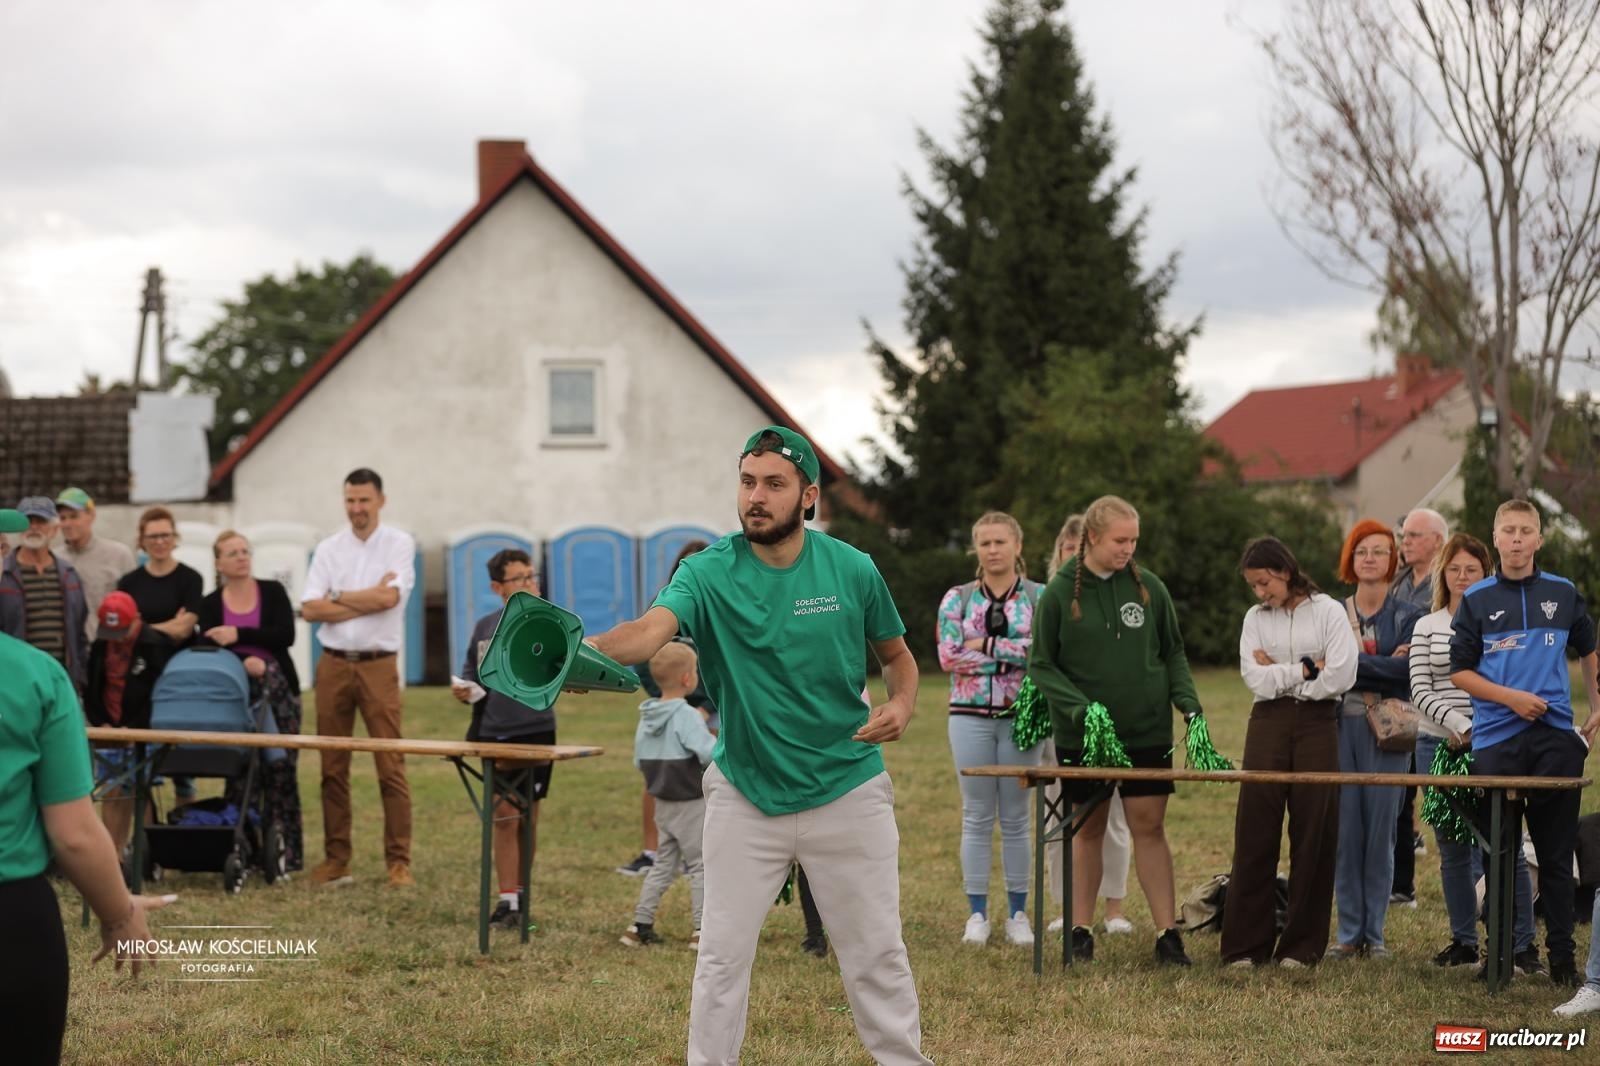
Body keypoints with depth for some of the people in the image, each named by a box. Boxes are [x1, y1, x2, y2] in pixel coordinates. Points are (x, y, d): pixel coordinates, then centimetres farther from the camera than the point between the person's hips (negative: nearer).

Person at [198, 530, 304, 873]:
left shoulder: (272, 591, 4)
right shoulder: (211, 604, 6)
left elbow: (286, 635, -8)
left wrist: (239, 635, -15)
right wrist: (244, 662, -23)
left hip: (278, 688, -1)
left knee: (280, 768, -5)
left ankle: (287, 851, -3)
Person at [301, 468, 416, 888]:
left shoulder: (399, 544, 2)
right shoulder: (329, 549, 9)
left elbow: (390, 597, -13)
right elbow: (310, 609, -2)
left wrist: (337, 597, -4)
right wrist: (368, 601, -9)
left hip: (378, 665, -3)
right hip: (333, 664, 3)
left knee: (391, 767, -5)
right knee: (333, 768, 4)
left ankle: (398, 861, -2)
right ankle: (336, 859, 10)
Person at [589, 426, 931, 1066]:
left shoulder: (852, 570, -6)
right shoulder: (709, 573, -11)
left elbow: (897, 654, 10)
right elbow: (650, 630, -30)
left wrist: (902, 705, -12)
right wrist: (590, 649, -52)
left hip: (847, 791, 0)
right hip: (744, 792, 0)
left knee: (876, 954, 7)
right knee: (722, 955, 3)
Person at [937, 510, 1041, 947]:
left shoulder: (1039, 597, 3)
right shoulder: (957, 599, 7)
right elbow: (949, 656, -5)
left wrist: (984, 645, -11)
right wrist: (1014, 653, -8)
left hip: (1021, 715, -1)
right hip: (970, 715, 1)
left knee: (1016, 818, 5)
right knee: (977, 817, 3)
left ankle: (1018, 913, 12)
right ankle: (977, 914, 9)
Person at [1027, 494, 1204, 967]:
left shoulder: (1149, 587, 1)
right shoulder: (1060, 593, -5)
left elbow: (1173, 653, 10)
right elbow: (1041, 665, -3)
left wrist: (1187, 701, -6)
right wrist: (1077, 706, -18)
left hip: (1147, 732, 1)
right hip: (1081, 734, -1)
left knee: (1149, 826, -2)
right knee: (1089, 829, 8)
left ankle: (1168, 933, 0)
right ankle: (1081, 932, 16)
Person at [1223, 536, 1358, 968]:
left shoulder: (1328, 612, 0)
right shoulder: (1255, 618, 9)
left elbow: (1341, 677, -11)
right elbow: (1257, 682, -2)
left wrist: (1278, 673, -5)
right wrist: (1305, 669, -9)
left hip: (1317, 724, -2)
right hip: (1268, 725, 2)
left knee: (1314, 834, 0)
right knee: (1255, 833, -2)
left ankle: (1302, 944, 7)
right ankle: (1246, 944, 2)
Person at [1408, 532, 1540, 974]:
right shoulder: (1427, 627, 8)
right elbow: (1420, 691, 1)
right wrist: (1456, 724, -15)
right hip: (1439, 744, 3)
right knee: (1453, 850, 8)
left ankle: (1523, 945, 0)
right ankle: (1463, 941, 17)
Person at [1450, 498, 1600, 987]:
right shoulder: (1477, 599, 3)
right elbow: (1460, 672, 3)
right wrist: (1511, 697, -10)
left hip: (1556, 736, 1)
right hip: (1496, 740, -1)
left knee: (1556, 855, 2)